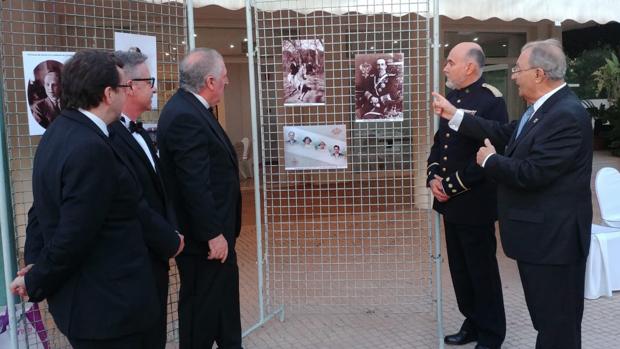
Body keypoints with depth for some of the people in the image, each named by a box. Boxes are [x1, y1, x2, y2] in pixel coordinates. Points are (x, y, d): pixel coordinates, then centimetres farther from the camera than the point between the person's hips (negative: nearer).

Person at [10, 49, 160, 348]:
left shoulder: (58, 132, 5)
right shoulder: (92, 149, -26)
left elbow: (41, 210, 11)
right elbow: (72, 237, -24)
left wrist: (35, 265, 5)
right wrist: (36, 284, -10)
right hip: (106, 305, -9)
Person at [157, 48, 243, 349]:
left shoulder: (190, 108, 9)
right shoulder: (185, 116, -23)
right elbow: (195, 184, -26)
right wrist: (213, 234, -22)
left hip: (214, 229, 10)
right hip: (204, 236, -10)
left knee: (224, 300, 22)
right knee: (202, 307, 6)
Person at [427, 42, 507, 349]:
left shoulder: (491, 101, -15)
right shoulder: (452, 96, 10)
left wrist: (452, 186, -17)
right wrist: (433, 176, 0)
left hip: (474, 203, -8)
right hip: (450, 201, 8)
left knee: (482, 271, 5)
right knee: (459, 269, 17)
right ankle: (473, 324, 33)